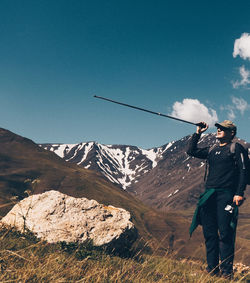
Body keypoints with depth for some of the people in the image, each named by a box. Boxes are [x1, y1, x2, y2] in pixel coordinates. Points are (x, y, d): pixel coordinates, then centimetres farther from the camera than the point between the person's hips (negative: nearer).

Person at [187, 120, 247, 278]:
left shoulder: (236, 148, 3)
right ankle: (212, 269, 14)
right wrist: (198, 133, 17)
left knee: (225, 233, -8)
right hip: (209, 195, 6)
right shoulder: (212, 150, 21)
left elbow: (243, 171, -5)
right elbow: (191, 151, 23)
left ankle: (226, 271, -2)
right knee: (209, 233, 6)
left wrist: (239, 193, -15)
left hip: (226, 195, -6)